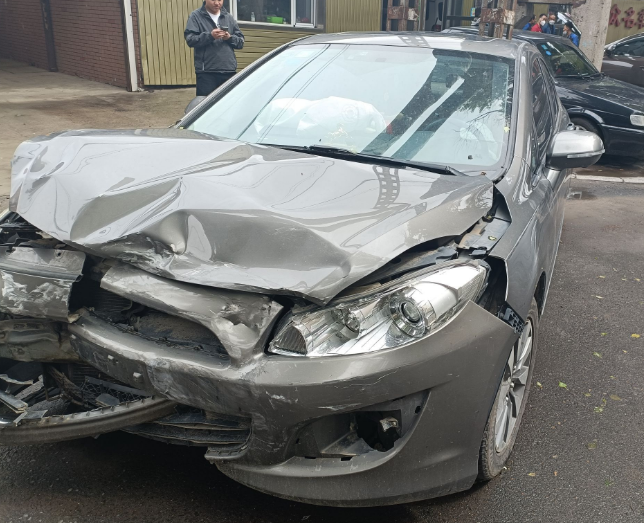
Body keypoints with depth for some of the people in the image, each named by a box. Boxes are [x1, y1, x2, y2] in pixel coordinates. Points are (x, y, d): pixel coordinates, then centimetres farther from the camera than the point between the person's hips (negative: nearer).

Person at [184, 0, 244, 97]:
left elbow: (241, 41, 14)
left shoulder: (228, 17, 16)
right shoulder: (196, 16, 5)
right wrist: (210, 36, -19)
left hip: (229, 70, 4)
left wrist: (230, 38, -7)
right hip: (206, 72, -3)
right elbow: (190, 39, -6)